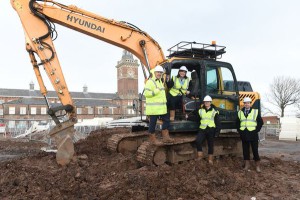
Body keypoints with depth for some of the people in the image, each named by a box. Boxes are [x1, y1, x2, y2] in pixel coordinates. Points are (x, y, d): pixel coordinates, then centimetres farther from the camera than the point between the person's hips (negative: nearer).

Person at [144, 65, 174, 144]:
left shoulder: (160, 81, 18)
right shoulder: (150, 81, -11)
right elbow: (146, 93, -21)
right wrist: (156, 91, -27)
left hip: (162, 107, 9)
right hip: (153, 108, -9)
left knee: (166, 120, 11)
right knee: (153, 122, 0)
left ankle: (165, 137, 19)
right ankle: (152, 138, 14)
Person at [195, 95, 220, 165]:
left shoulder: (214, 111, 0)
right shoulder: (200, 110, 8)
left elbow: (218, 122, 1)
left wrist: (217, 131, -5)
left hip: (211, 130, -2)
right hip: (202, 129, 2)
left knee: (210, 145, 7)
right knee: (198, 141, -21)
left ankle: (210, 159, 20)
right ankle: (200, 155, -6)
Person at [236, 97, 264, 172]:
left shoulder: (256, 112, 2)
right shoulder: (240, 112, 11)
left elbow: (260, 122, 2)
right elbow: (237, 123, 19)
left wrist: (256, 130, -5)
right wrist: (239, 130, 8)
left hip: (253, 134, -3)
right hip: (244, 134, 3)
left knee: (255, 150, 0)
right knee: (245, 149, 6)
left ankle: (257, 165, 9)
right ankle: (247, 165, 15)